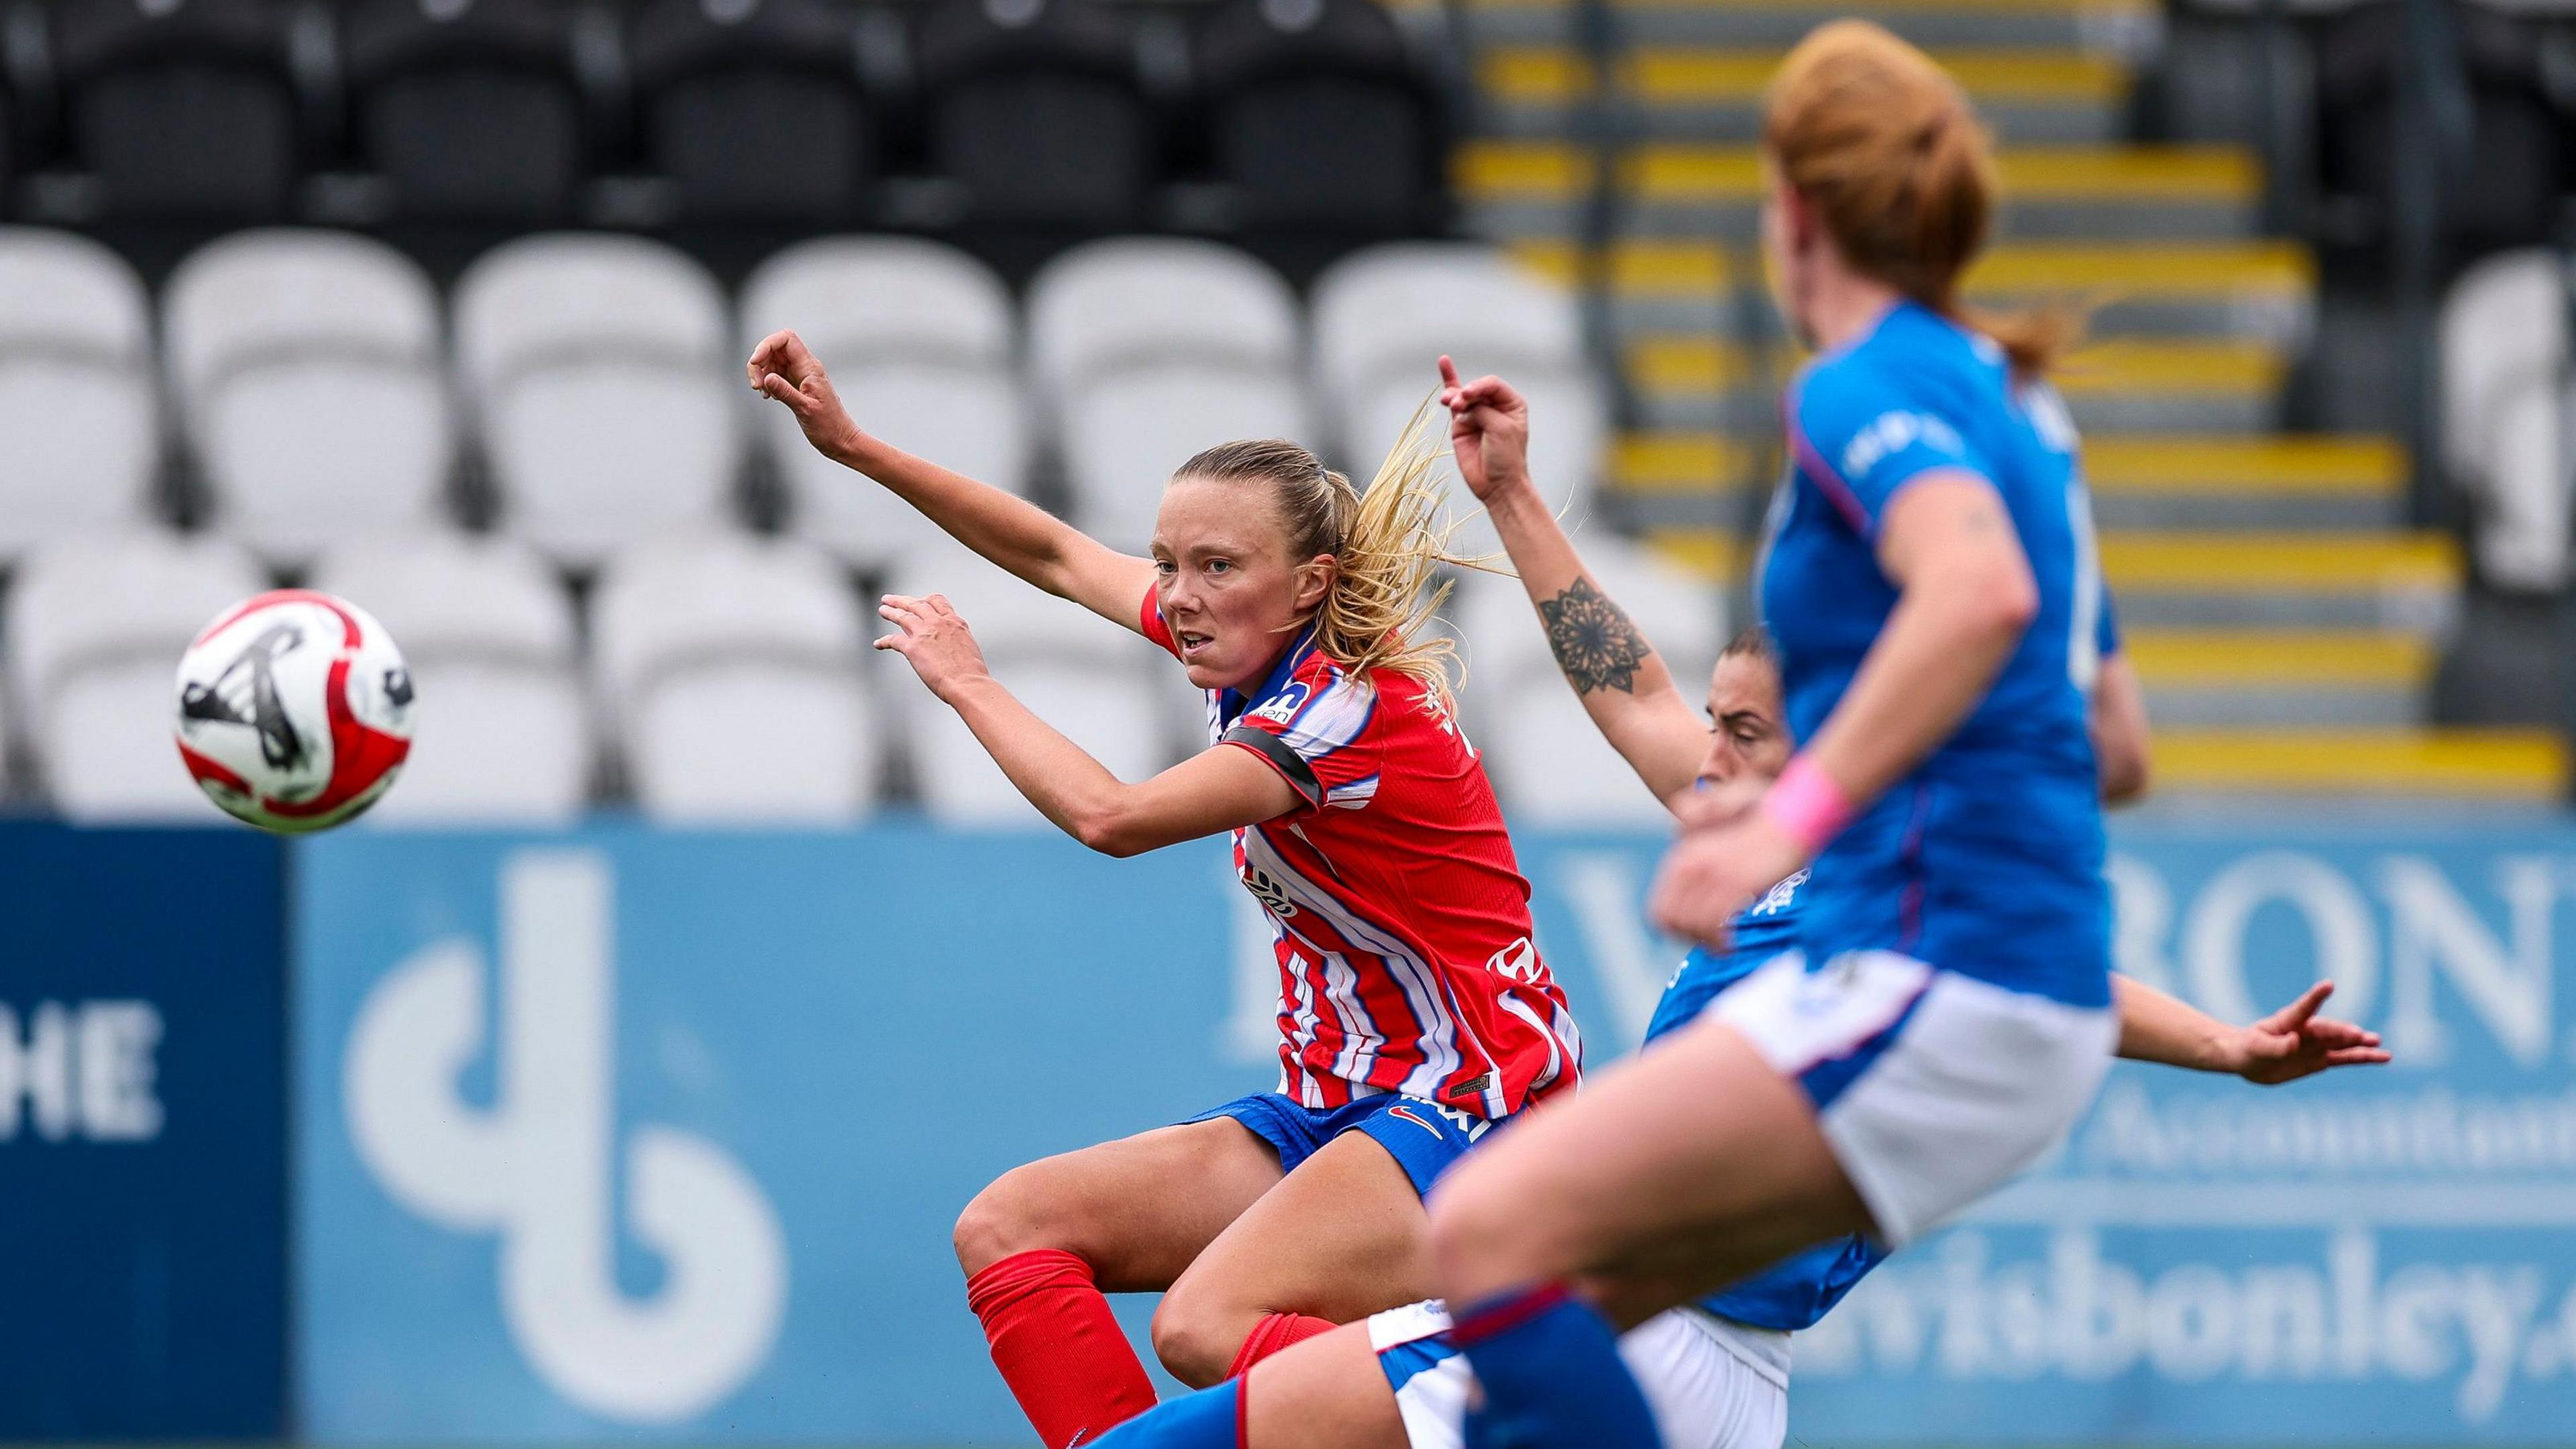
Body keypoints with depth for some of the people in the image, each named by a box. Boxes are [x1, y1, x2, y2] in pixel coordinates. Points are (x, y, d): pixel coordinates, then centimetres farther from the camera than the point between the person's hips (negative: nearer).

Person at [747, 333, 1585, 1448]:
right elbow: (1057, 555, 19)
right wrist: (852, 445, 15)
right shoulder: (1264, 647, 6)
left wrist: (965, 682, -10)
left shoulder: (1351, 708, -20)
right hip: (1332, 1109, 9)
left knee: (1205, 1328, -33)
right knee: (1007, 1230, -2)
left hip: (1466, 1112, -9)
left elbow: (1110, 816, -26)